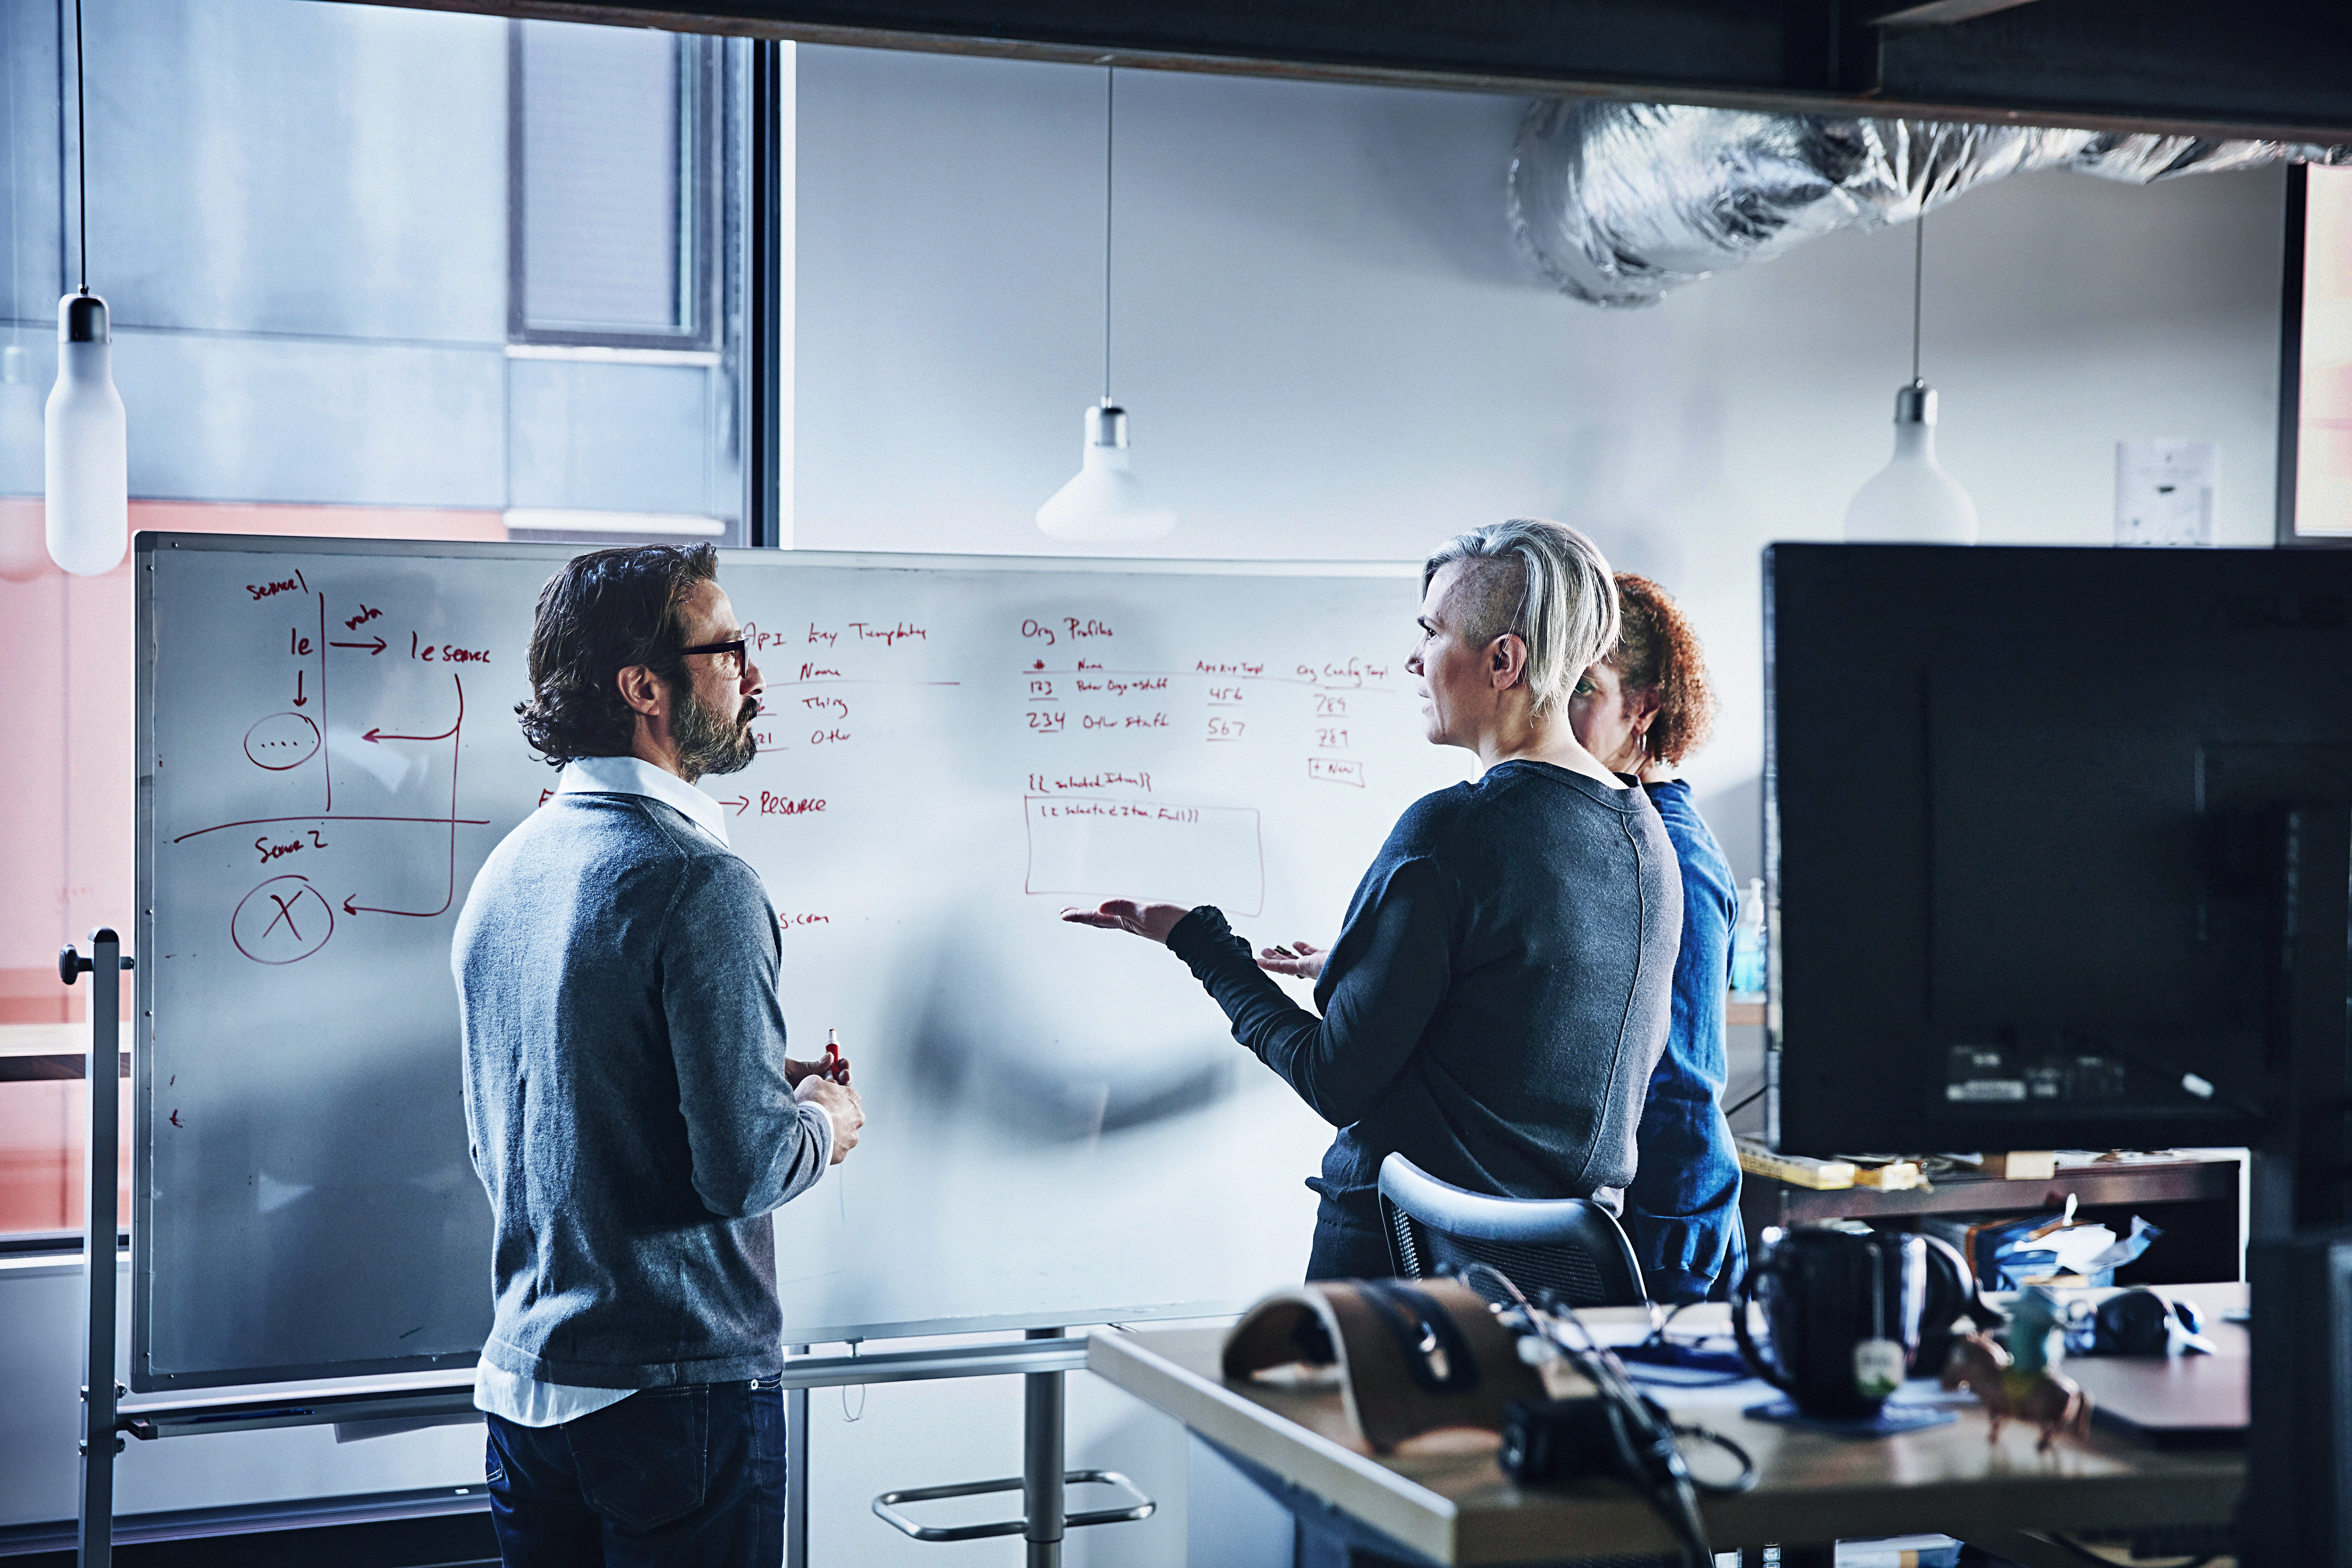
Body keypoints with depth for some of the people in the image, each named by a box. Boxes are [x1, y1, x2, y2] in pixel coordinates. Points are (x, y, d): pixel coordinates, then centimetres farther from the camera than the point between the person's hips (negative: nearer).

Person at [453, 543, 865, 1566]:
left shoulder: (504, 872, 7)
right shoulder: (694, 884, -18)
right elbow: (743, 1169, -22)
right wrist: (823, 1124, 0)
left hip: (524, 1380, 8)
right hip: (678, 1389, -8)